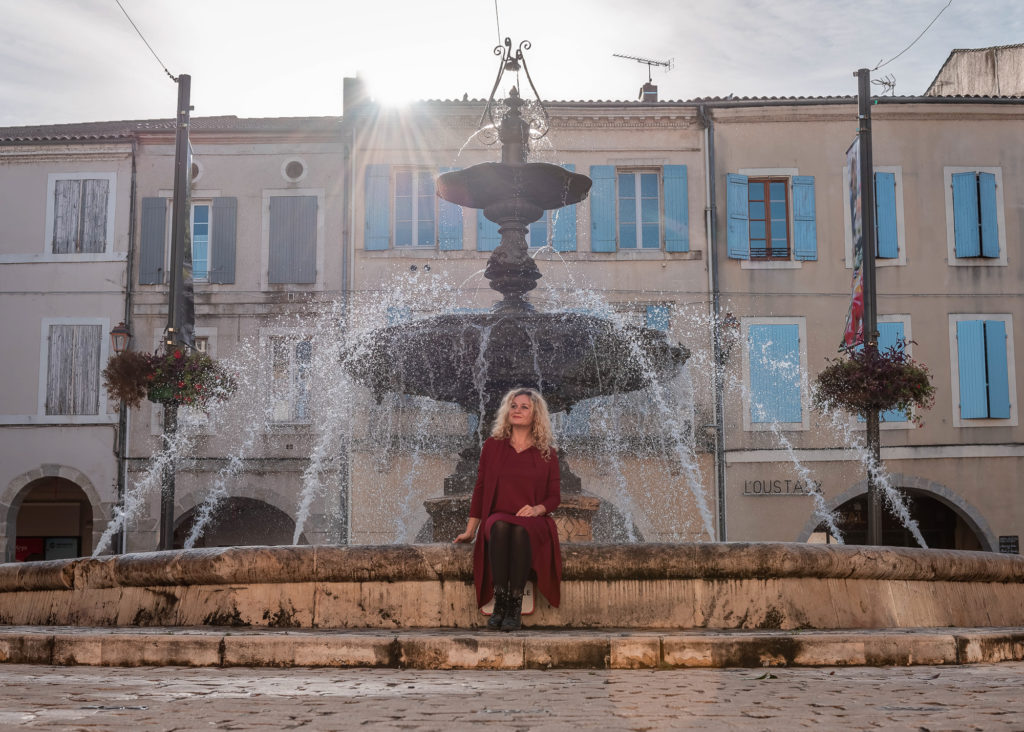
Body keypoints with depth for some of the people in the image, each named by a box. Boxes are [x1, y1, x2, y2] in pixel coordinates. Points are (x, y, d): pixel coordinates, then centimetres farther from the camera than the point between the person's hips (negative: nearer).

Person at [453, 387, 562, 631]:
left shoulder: (547, 453, 10)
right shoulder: (493, 446, 12)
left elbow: (555, 496, 10)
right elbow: (480, 489, 13)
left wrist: (537, 509, -12)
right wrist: (470, 530, 9)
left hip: (533, 522, -1)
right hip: (497, 517, 1)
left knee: (520, 530, -38)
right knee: (501, 527, -37)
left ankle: (515, 606, -36)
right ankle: (499, 602, -37)